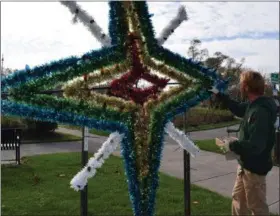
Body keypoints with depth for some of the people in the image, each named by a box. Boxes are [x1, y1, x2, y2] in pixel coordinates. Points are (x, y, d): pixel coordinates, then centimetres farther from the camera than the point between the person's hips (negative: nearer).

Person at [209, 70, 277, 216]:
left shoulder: (261, 112, -30)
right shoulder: (254, 105, 1)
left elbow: (255, 146, -35)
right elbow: (238, 109, 23)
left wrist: (232, 145, -20)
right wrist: (218, 94, 23)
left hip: (254, 167, -10)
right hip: (246, 164, 10)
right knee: (238, 197, 25)